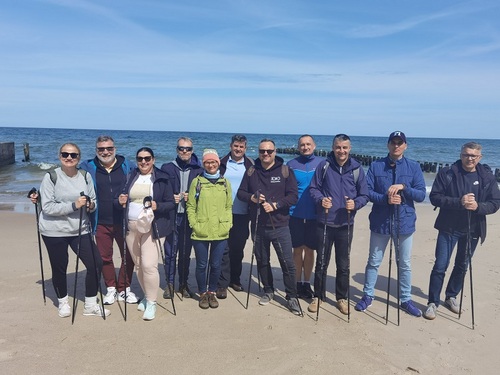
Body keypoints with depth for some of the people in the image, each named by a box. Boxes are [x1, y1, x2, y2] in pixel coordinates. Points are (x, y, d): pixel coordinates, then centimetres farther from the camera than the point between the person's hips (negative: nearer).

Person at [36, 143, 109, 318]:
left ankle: (90, 305, 15)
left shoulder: (86, 176, 2)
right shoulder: (51, 177, -9)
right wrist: (73, 205, -24)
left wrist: (91, 205, -14)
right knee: (59, 268, 7)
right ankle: (63, 303, 34)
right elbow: (47, 207, -15)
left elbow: (93, 201, 9)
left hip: (80, 230, 3)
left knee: (96, 264, -3)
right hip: (54, 232, -3)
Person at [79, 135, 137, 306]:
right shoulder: (88, 167, 0)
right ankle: (111, 288, 30)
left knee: (128, 256, 7)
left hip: (123, 222, 0)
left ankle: (124, 289, 25)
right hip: (101, 223, 0)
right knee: (105, 257, 12)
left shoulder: (127, 166, 0)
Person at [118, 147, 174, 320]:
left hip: (152, 227, -4)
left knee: (149, 265, -12)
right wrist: (122, 201, -5)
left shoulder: (162, 178, -2)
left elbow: (171, 203, -3)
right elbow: (124, 200, 17)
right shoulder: (131, 176, 10)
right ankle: (147, 295, 31)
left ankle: (151, 302, 3)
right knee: (138, 265, 12)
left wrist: (157, 206, -21)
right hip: (132, 227, 5)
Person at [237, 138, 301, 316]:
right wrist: (251, 197, -13)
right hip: (258, 226, 3)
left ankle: (292, 296, 14)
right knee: (262, 261, 15)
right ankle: (268, 291, 34)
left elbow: (293, 196, -8)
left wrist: (275, 205, -20)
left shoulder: (285, 171, -2)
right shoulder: (251, 172, 6)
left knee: (287, 262, -2)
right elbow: (241, 192, 8)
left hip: (280, 226, -3)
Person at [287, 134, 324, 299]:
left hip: (315, 215, 0)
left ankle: (307, 283, 24)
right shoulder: (291, 164, 1)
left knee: (309, 250, 10)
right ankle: (298, 282, 21)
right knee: (298, 250, 8)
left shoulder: (322, 163, 1)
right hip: (295, 214, 0)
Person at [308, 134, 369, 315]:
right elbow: (314, 188, 0)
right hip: (324, 223, 0)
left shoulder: (357, 168, -1)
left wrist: (355, 204, -19)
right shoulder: (324, 165, -2)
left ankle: (342, 298, 30)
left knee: (343, 264, 12)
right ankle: (318, 296, 27)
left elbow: (364, 195, 2)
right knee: (321, 262, 11)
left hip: (345, 225, 1)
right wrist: (321, 199, -20)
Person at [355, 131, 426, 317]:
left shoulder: (414, 167, 1)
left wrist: (403, 187, -20)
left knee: (405, 264, 12)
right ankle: (367, 295, 26)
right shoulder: (376, 166, -1)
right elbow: (367, 191, -6)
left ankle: (406, 299, 29)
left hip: (404, 222, 1)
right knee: (374, 262, 11)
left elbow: (421, 195, -4)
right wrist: (386, 199, -21)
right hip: (380, 222, -1)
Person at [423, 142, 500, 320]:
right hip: (449, 227, -3)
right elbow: (435, 197, -11)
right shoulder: (447, 173, -8)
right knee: (440, 266, -2)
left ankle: (451, 296, 35)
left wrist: (478, 206, -21)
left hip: (473, 230, 3)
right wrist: (458, 202, -25)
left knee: (462, 266, 16)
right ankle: (433, 302, 11)